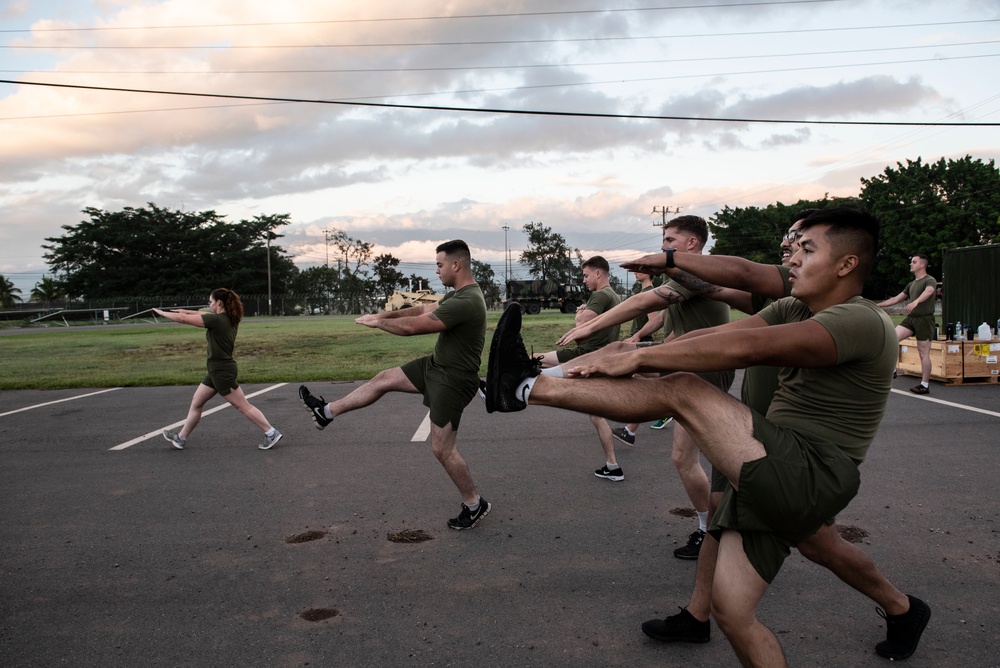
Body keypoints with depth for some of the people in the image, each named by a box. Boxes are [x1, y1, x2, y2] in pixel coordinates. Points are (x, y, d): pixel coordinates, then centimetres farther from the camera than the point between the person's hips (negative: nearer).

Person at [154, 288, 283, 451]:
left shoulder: (216, 320, -20)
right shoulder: (228, 318, 5)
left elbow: (183, 319, -15)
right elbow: (204, 315, 25)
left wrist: (162, 312, -2)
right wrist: (185, 310, 24)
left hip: (222, 371, -10)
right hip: (218, 370, 10)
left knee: (243, 406, -4)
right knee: (196, 402, 16)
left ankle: (271, 433, 1)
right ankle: (181, 438, 27)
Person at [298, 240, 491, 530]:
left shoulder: (466, 302, -29)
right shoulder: (459, 294, 4)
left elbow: (413, 326, -25)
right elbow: (424, 309, 14)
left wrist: (377, 322, -11)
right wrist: (388, 314, 5)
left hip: (451, 380, -10)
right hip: (436, 365, 10)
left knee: (442, 449, -3)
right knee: (384, 379, 16)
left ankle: (475, 505, 15)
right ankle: (327, 412, 33)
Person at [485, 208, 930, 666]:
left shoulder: (861, 321, -13)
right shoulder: (793, 310, 15)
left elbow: (743, 348, -25)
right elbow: (719, 335, 4)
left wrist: (639, 358, -22)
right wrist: (630, 357, -7)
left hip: (809, 477, -9)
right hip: (774, 480, 9)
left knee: (681, 389, -19)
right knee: (731, 610, 6)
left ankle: (526, 388, -16)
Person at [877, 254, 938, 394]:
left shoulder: (930, 280, -7)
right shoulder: (911, 284, 17)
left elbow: (928, 292, -30)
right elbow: (896, 299, 23)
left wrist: (916, 301, -50)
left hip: (924, 319, -6)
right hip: (911, 319, 7)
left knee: (923, 353, -3)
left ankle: (925, 385, 3)